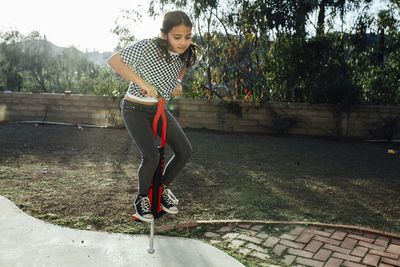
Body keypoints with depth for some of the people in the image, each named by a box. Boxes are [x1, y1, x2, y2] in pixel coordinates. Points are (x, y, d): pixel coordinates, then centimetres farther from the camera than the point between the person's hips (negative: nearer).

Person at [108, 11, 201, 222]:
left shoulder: (185, 54, -5)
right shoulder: (147, 48, -25)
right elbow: (114, 60, -23)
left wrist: (178, 82, -1)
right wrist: (143, 83, -28)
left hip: (159, 108, 6)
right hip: (135, 109, -6)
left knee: (184, 151, -2)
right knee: (151, 157, -21)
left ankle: (163, 188, 22)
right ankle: (142, 198, 8)